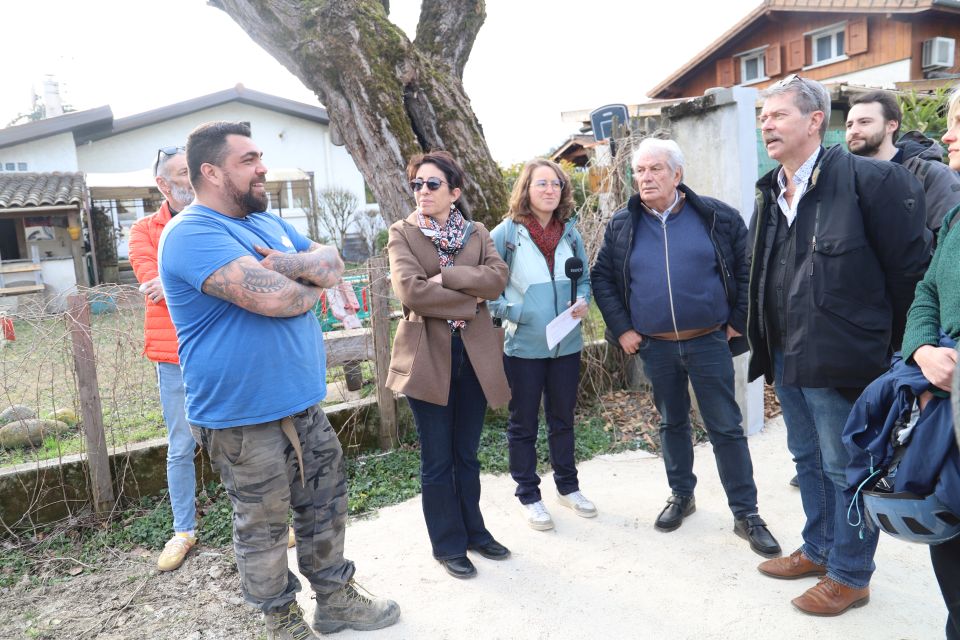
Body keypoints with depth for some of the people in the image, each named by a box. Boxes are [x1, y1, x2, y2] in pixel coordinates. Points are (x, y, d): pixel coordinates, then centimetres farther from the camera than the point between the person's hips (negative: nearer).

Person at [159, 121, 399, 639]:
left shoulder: (267, 221, 12)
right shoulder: (191, 234, -17)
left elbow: (332, 264, 5)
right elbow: (273, 297, -29)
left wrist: (288, 263, -16)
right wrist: (311, 284, -8)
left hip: (302, 402, 8)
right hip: (244, 417, -8)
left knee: (326, 505, 18)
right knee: (263, 525, 10)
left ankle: (336, 598, 37)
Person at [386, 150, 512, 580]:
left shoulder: (477, 234, 9)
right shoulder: (402, 234, -1)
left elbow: (497, 278, -10)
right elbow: (410, 291, -16)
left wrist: (445, 276, -18)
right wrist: (470, 299, -11)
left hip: (475, 352, 3)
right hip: (428, 354, -3)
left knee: (467, 455, 16)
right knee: (437, 461, 7)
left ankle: (474, 531, 34)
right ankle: (448, 545, 24)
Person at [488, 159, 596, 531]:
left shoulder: (570, 232, 4)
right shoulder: (507, 232, -9)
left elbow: (584, 278, 13)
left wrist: (583, 301, -6)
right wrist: (505, 311, -15)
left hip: (567, 344, 4)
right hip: (523, 346, -4)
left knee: (563, 417, 19)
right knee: (524, 424, 9)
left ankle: (567, 487, 37)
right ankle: (528, 496, 26)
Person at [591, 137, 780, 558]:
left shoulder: (717, 217, -4)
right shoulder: (622, 226, 2)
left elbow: (749, 269, 0)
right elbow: (601, 278, 7)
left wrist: (738, 322, -3)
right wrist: (621, 329, 0)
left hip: (709, 342, -2)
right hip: (654, 347, 2)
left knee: (726, 428, 4)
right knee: (672, 423, 17)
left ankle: (746, 514, 17)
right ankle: (681, 495, 35)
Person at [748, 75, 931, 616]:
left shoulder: (871, 179, -14)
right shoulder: (771, 195, 9)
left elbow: (912, 267, -12)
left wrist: (893, 348, -6)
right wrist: (769, 346, 15)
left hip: (841, 362, -7)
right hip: (787, 360, 8)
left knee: (846, 470, 7)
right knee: (809, 460, 20)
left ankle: (851, 576, 27)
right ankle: (819, 550, 40)